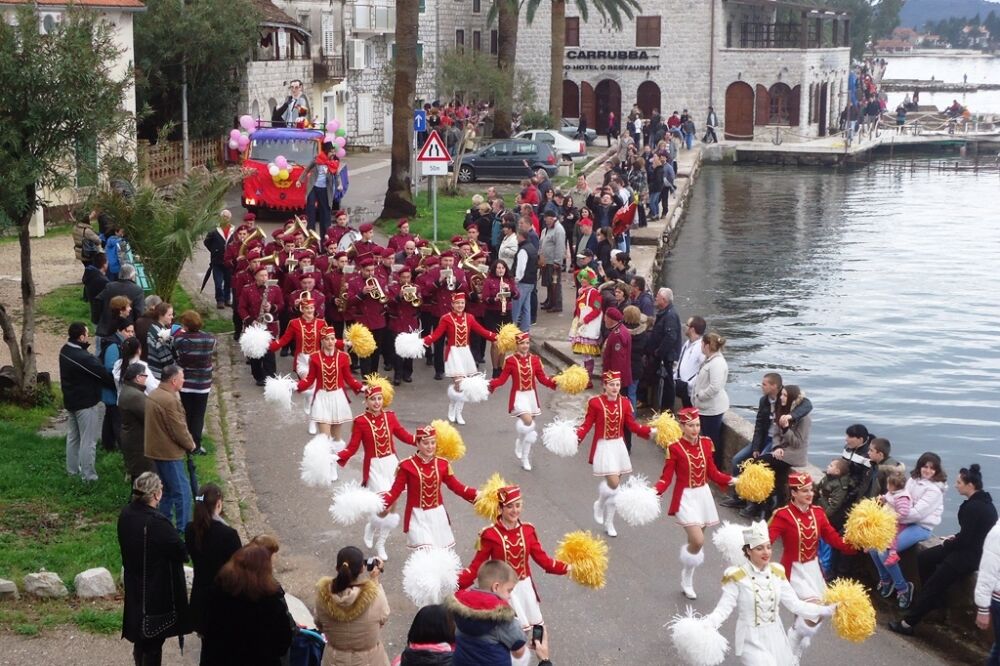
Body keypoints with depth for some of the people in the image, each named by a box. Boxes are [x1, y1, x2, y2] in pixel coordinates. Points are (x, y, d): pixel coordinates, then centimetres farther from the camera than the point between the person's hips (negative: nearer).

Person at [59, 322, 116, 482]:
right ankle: (88, 475, 2)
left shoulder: (65, 351, 1)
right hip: (85, 402, -10)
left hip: (71, 400, 10)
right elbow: (103, 375, -16)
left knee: (73, 436, 20)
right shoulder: (83, 358, -28)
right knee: (88, 440, -2)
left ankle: (72, 469, 31)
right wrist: (117, 386, -2)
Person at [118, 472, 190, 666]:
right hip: (158, 592, -7)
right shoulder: (157, 523, -29)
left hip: (135, 588, 7)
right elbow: (182, 553, -22)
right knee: (153, 642, 7)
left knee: (140, 637, 22)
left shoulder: (125, 515, -5)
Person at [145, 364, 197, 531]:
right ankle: (183, 529, -1)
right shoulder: (169, 400, -23)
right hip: (169, 453, -10)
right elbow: (178, 429, -21)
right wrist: (190, 444, -3)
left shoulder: (154, 395, 9)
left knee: (167, 490, 20)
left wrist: (186, 442, 17)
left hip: (156, 449, 10)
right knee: (182, 491, -3)